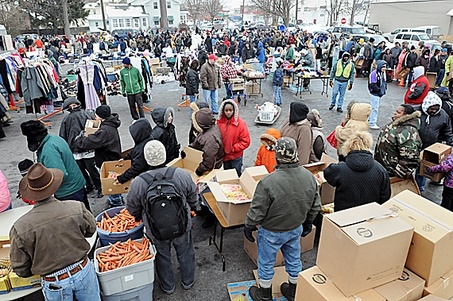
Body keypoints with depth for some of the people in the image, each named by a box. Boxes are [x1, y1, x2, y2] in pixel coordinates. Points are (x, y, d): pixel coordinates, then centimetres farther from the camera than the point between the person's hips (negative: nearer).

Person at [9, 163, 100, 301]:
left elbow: (21, 270, -7)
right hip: (83, 271, 1)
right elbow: (91, 230, 0)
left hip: (54, 284, 0)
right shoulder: (76, 208, -20)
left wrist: (39, 269, 14)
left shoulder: (20, 228, -20)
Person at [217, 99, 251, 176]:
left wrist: (233, 148, -17)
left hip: (236, 156, -3)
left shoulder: (240, 123, -16)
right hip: (224, 155, 3)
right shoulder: (219, 122, -6)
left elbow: (246, 141, -14)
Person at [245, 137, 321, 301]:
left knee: (266, 263, 18)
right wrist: (308, 223, 17)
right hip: (296, 229, 5)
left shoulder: (268, 182, -33)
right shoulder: (309, 177, -14)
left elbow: (257, 210, -22)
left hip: (272, 232, -5)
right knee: (294, 260, 25)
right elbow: (315, 206, 0)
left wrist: (248, 226, -4)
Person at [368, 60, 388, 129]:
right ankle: (372, 124, 0)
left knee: (376, 108, 16)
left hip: (380, 94, 9)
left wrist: (384, 89, 4)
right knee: (375, 109, -6)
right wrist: (379, 90, -18)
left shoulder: (383, 73, 10)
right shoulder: (374, 73, -17)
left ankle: (371, 121, 28)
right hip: (375, 94, -9)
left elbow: (384, 82, 20)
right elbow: (372, 85, -21)